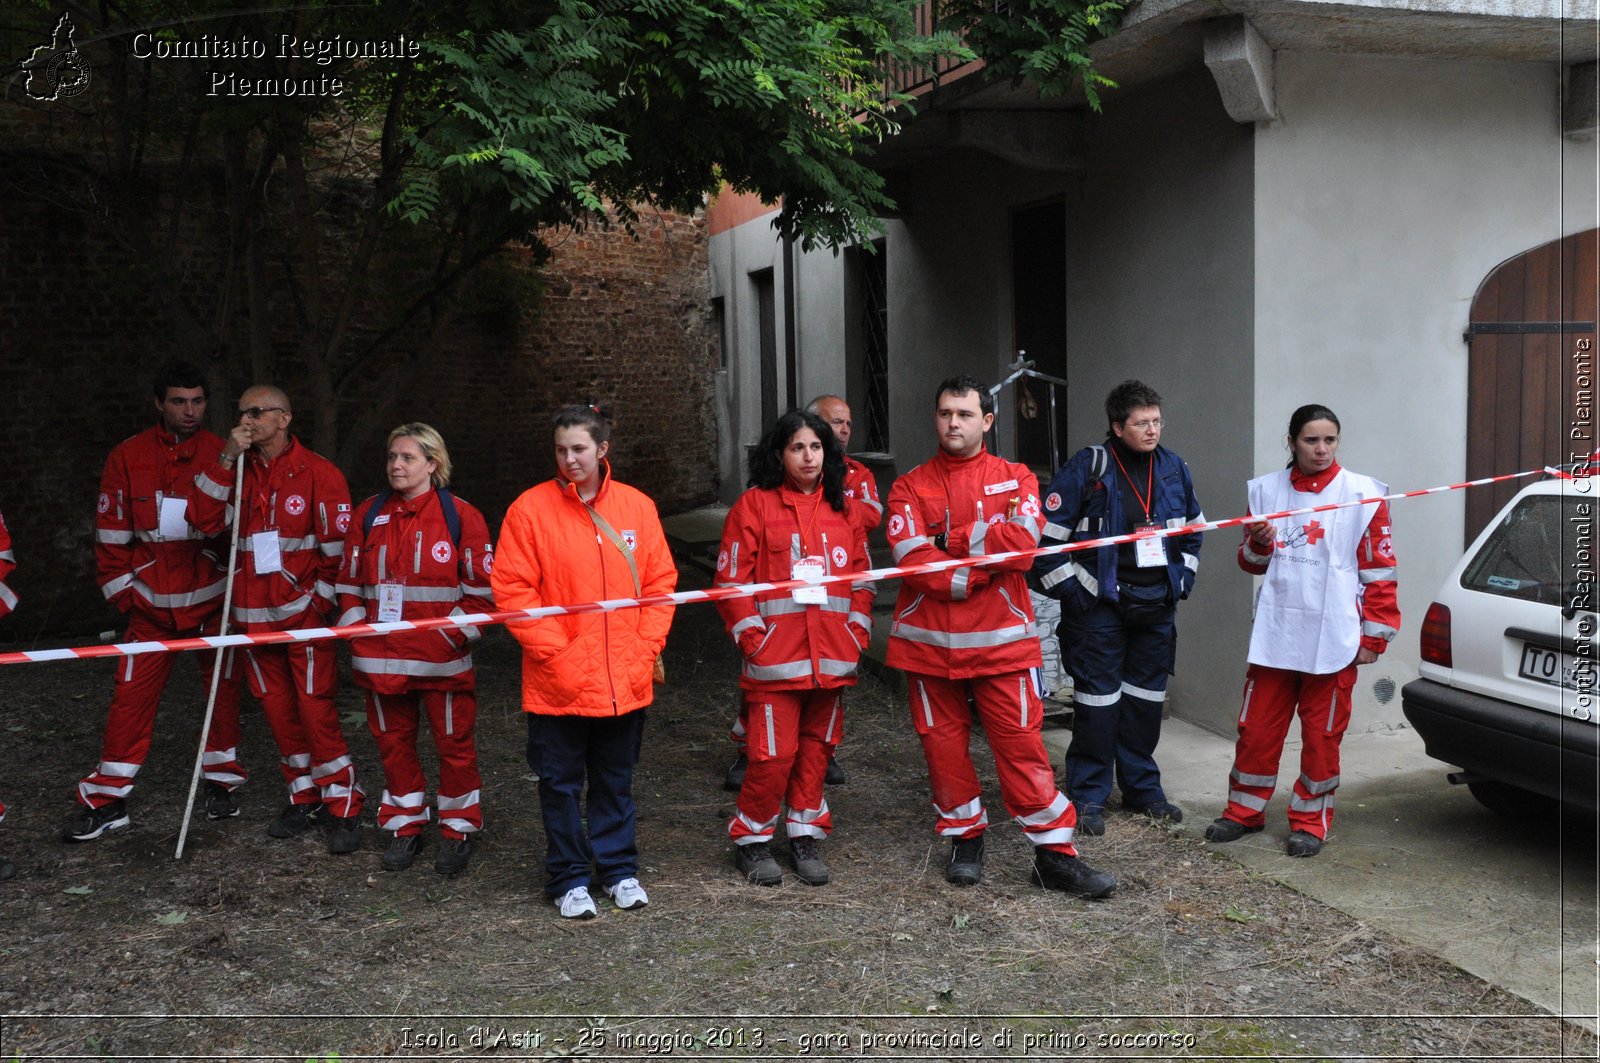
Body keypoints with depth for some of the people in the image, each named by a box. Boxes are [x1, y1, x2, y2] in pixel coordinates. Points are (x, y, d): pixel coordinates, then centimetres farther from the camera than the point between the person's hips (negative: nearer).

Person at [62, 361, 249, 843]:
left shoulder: (222, 454, 0)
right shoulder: (128, 457, 1)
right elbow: (111, 531, 4)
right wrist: (121, 590, 1)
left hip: (213, 598, 0)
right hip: (152, 601, 0)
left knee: (223, 689, 7)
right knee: (131, 695, -2)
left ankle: (220, 781, 24)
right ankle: (107, 800, 8)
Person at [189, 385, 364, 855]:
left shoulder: (318, 472, -6)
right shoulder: (239, 470, 10)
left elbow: (336, 545, -7)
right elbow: (207, 521, -4)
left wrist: (320, 600, -8)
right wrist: (225, 460, -9)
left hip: (304, 613, -5)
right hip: (255, 616, 5)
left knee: (316, 710, -8)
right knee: (278, 710, 10)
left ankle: (343, 809, 1)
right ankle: (304, 798, 24)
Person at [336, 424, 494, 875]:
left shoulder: (460, 516, -5)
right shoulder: (368, 515, 8)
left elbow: (482, 589, -3)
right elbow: (350, 582, 14)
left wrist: (454, 633, -11)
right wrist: (355, 630, 3)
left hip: (442, 658, -4)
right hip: (381, 656, 4)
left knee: (454, 743, 4)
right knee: (393, 741, 13)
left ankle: (458, 830, 20)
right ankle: (404, 827, 28)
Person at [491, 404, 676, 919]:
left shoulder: (637, 506, 3)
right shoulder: (531, 509, -5)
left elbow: (661, 582, 6)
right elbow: (511, 589, -7)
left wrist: (646, 648, -3)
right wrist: (556, 653, -12)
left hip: (625, 680, 2)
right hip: (558, 683, -2)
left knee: (616, 780, 15)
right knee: (561, 784, 9)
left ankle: (619, 869, 30)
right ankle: (569, 879, 24)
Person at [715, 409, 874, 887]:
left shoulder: (842, 508, 12)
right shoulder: (755, 505, -2)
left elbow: (861, 574, 15)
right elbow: (731, 579, -5)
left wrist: (858, 631, 5)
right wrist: (752, 637, -10)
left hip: (831, 657, 4)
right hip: (775, 654, -4)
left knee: (816, 748, 11)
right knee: (774, 753, -4)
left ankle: (805, 835, 26)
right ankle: (751, 839, 15)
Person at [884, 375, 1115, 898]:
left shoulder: (1016, 479, 5)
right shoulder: (910, 486, 5)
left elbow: (1022, 542, -13)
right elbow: (913, 559, -10)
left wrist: (949, 541, -12)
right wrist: (979, 574, -15)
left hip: (1001, 640, -1)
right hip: (929, 641, 2)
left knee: (1022, 745, -1)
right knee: (943, 745, 9)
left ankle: (1054, 855, 7)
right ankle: (966, 840, 27)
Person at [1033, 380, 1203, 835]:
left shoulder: (1174, 469, 7)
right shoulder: (1086, 468, -11)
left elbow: (1193, 530, 22)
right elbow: (1047, 533, -11)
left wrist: (1183, 580, 13)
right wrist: (1067, 589, -11)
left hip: (1156, 607, 5)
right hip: (1098, 605, -5)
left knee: (1146, 698, 12)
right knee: (1097, 699, -2)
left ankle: (1142, 788, 26)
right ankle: (1088, 796, 8)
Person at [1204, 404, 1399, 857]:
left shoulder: (1362, 494, -3)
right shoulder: (1266, 489, 7)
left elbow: (1379, 570, -1)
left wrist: (1374, 635, -3)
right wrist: (1258, 544, -7)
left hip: (1332, 640, -3)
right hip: (1274, 633, 3)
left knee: (1322, 734, 5)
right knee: (1256, 728, 8)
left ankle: (1311, 818, 20)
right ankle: (1245, 810, 23)